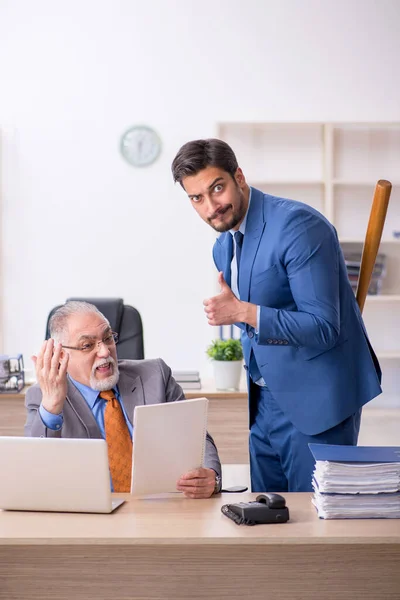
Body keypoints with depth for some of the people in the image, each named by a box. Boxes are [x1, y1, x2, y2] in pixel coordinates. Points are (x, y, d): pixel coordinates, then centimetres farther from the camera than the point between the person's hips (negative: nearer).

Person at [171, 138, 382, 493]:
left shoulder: (298, 225, -19)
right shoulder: (224, 247, 8)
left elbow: (323, 327, -24)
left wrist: (243, 312, -28)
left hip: (314, 400, -8)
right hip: (266, 400, 8)